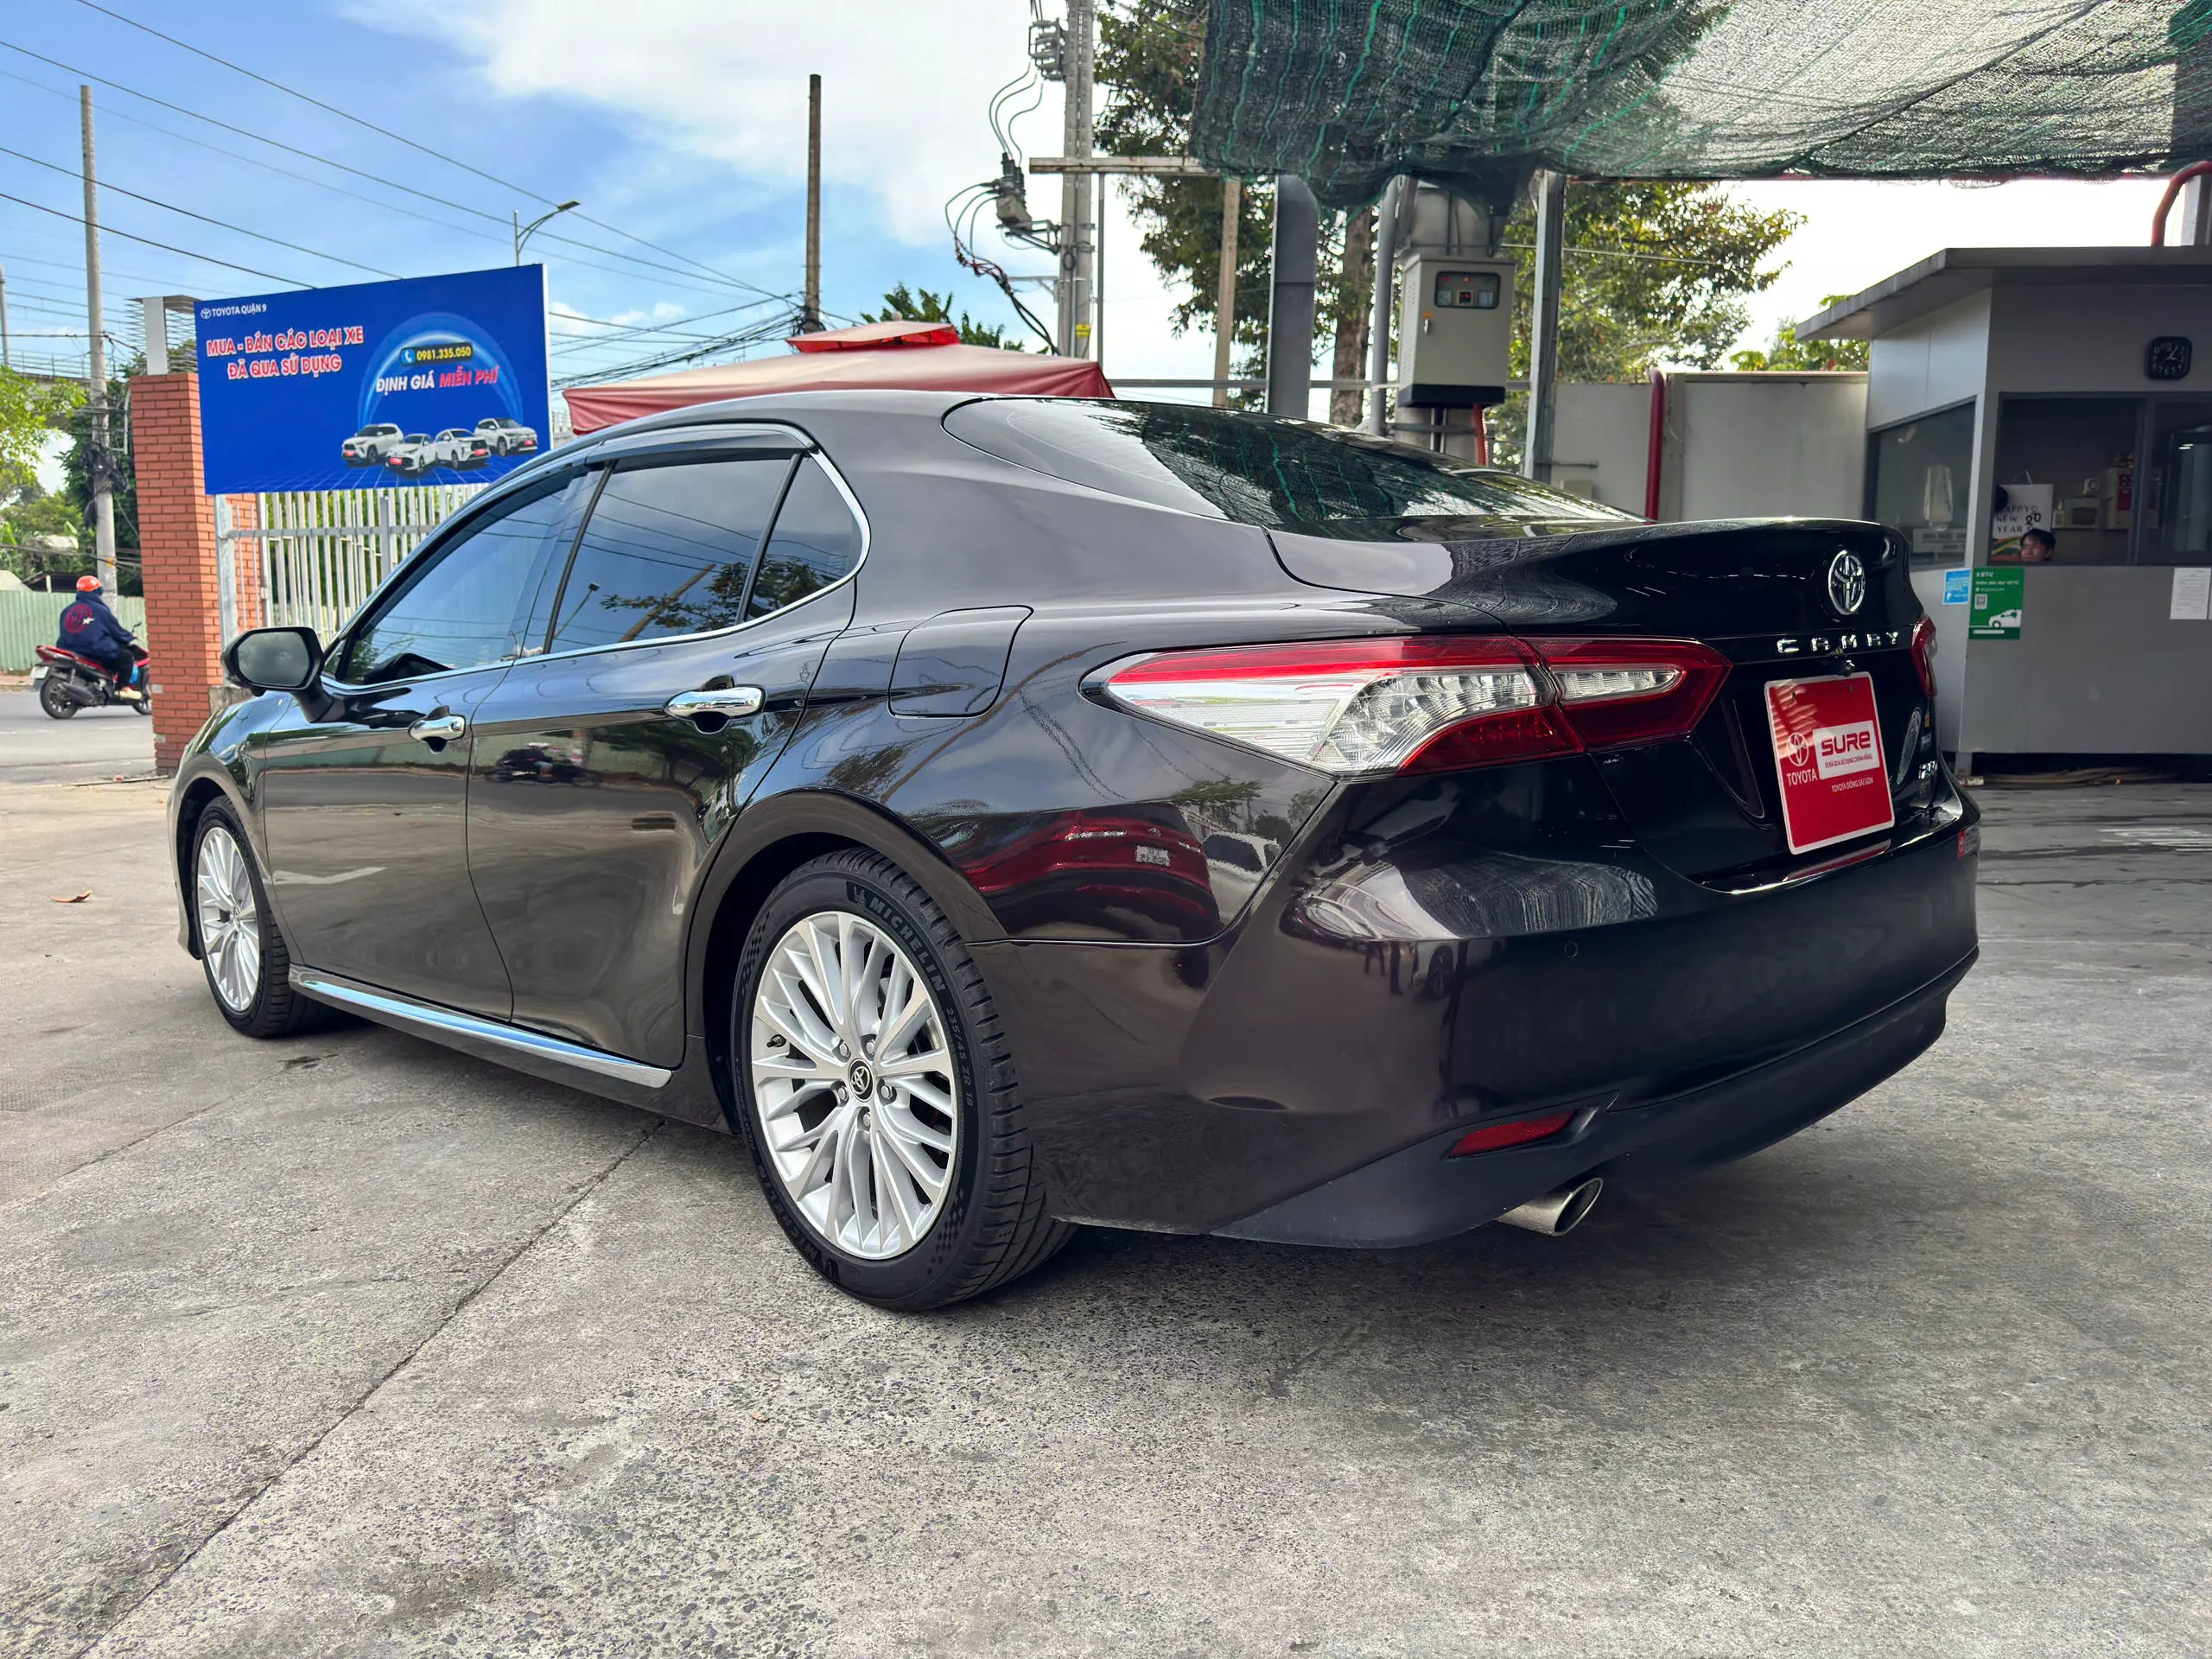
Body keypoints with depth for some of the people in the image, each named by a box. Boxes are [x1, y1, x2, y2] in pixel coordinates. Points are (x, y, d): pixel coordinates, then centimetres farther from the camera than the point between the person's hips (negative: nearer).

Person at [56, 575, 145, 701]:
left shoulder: (67, 611, 14)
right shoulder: (100, 610, -5)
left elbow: (64, 632, 21)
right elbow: (115, 629, 0)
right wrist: (130, 636, 18)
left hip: (71, 648, 8)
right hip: (96, 650, -8)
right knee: (126, 656, 4)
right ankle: (123, 688, -5)